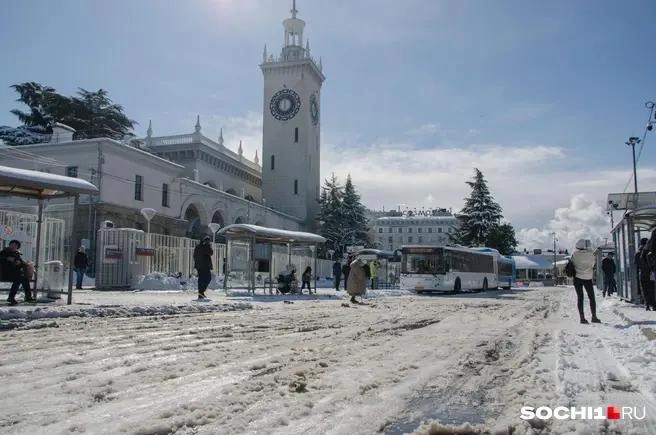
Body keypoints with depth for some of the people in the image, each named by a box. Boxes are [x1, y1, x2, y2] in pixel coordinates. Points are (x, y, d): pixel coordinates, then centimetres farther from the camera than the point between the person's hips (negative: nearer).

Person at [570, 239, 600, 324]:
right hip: (588, 278, -1)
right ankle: (594, 316, 6)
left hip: (577, 277, 1)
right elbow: (592, 264, 2)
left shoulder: (575, 254, -9)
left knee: (580, 297, 5)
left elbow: (572, 264, -2)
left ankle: (582, 318, 1)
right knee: (591, 297, 10)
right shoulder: (590, 254, -9)